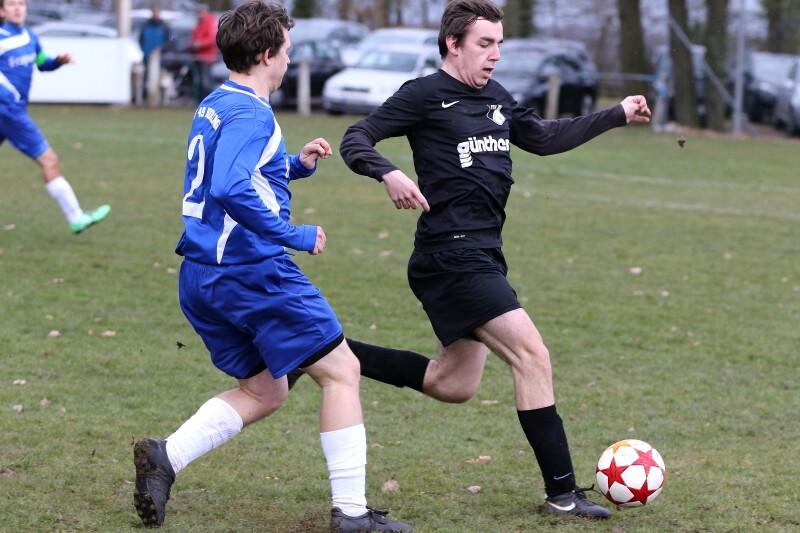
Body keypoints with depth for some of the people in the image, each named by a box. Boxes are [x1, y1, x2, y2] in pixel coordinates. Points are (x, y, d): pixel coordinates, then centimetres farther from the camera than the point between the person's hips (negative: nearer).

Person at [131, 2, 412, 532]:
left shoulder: (215, 107, 16)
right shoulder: (249, 113, -15)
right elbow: (229, 191, -29)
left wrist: (297, 164, 14)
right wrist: (295, 235, -22)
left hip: (202, 278, 10)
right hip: (253, 271, -10)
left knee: (264, 392, 18)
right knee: (342, 370, 0)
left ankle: (165, 456, 2)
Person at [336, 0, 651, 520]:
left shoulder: (495, 97, 16)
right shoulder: (425, 95, -6)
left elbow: (544, 138, 28)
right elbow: (355, 140, -8)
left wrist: (617, 115, 24)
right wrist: (389, 174, -28)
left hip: (481, 256, 9)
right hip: (452, 256, -9)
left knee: (454, 385, 15)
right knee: (532, 355, -14)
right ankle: (562, 493, -9)